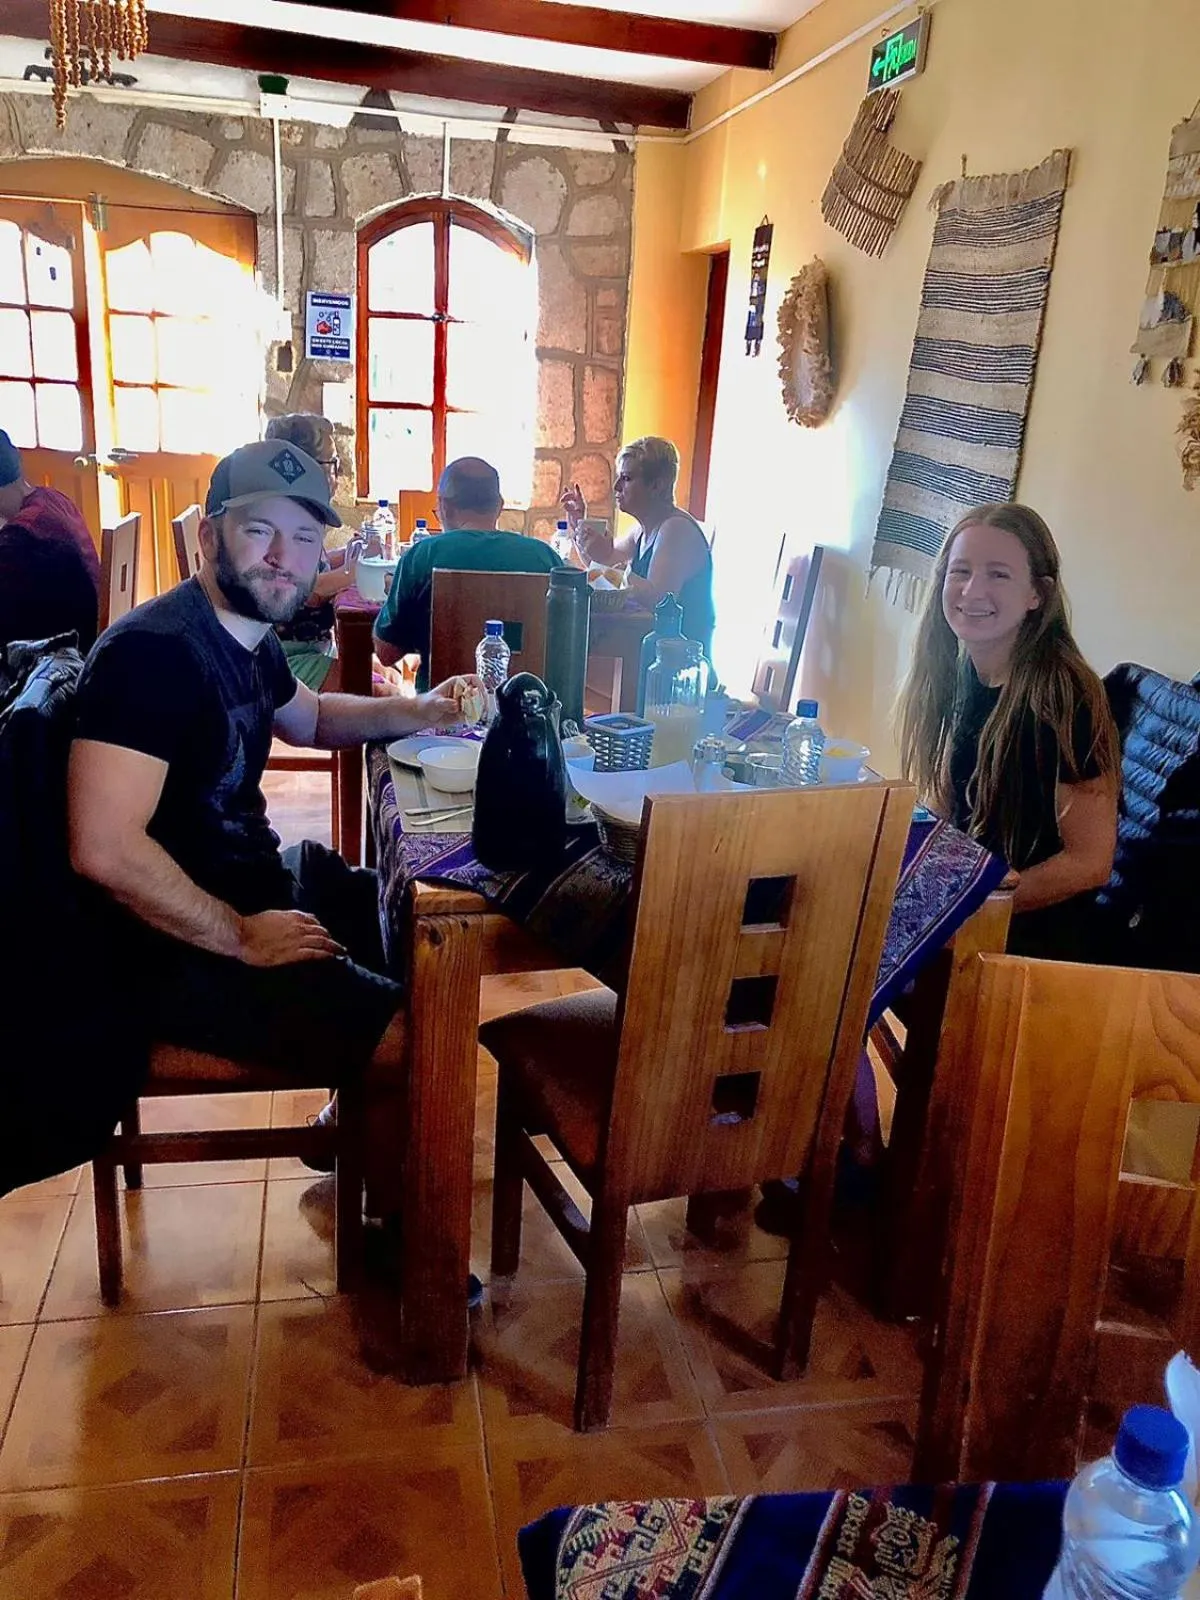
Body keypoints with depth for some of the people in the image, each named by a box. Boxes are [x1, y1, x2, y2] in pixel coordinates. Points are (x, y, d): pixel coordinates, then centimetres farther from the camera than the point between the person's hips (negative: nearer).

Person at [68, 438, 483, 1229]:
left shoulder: (250, 638, 7)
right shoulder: (151, 651, -25)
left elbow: (311, 717, 28)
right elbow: (105, 850, -32)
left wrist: (418, 713, 11)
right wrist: (242, 938, -23)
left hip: (258, 884, 11)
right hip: (183, 949, -11)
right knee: (419, 1044, -17)